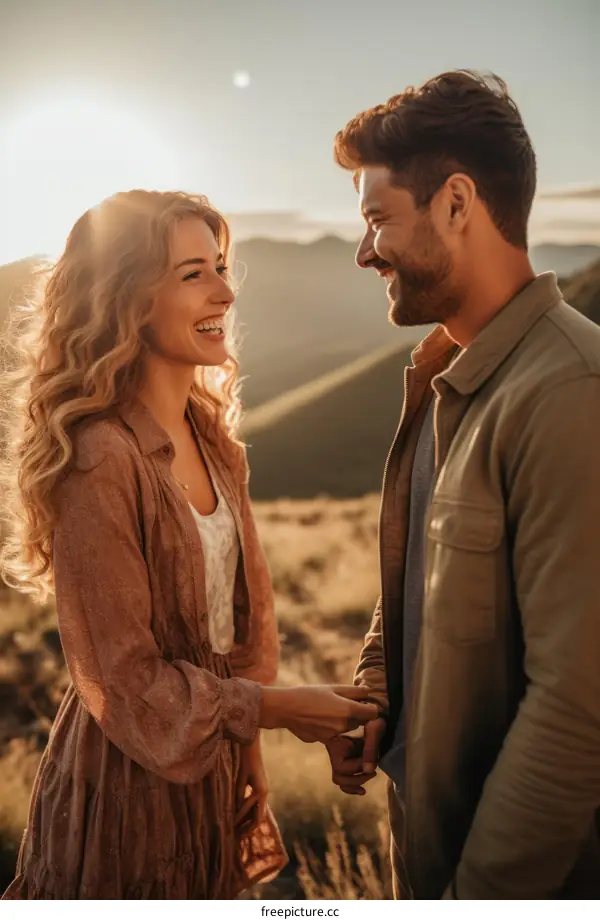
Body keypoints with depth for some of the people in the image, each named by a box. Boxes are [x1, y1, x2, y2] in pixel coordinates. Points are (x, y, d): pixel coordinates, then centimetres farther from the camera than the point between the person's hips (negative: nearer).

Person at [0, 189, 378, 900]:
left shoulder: (213, 439, 1)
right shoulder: (99, 460, -25)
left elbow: (243, 606, 6)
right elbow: (124, 680, -21)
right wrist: (275, 707, -14)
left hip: (212, 763, 7)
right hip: (130, 776, -7)